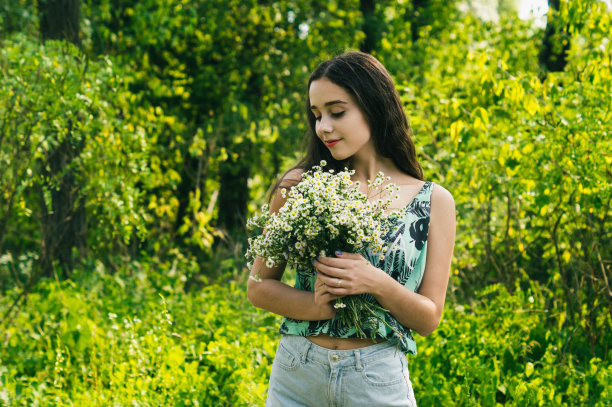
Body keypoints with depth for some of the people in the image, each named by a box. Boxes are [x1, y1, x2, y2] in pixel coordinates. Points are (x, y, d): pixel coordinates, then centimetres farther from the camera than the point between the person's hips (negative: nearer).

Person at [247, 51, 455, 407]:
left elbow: (429, 319, 2)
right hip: (295, 376, 1)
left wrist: (377, 283, -17)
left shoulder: (433, 201, 1)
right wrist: (322, 306, -15)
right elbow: (259, 286, 3)